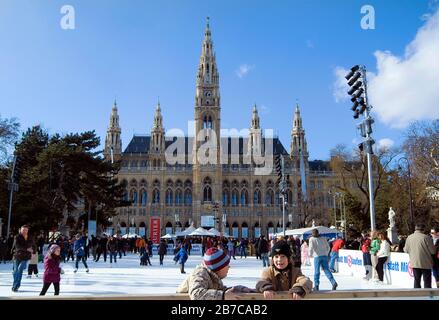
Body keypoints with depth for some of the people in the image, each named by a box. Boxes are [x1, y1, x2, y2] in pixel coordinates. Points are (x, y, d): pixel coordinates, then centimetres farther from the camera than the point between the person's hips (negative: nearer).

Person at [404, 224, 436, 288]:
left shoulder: (409, 238, 0)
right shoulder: (426, 237, -14)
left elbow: (406, 250, 7)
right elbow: (433, 251, -9)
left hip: (414, 263, 4)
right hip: (425, 263, -4)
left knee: (417, 281, 12)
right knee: (427, 281, 5)